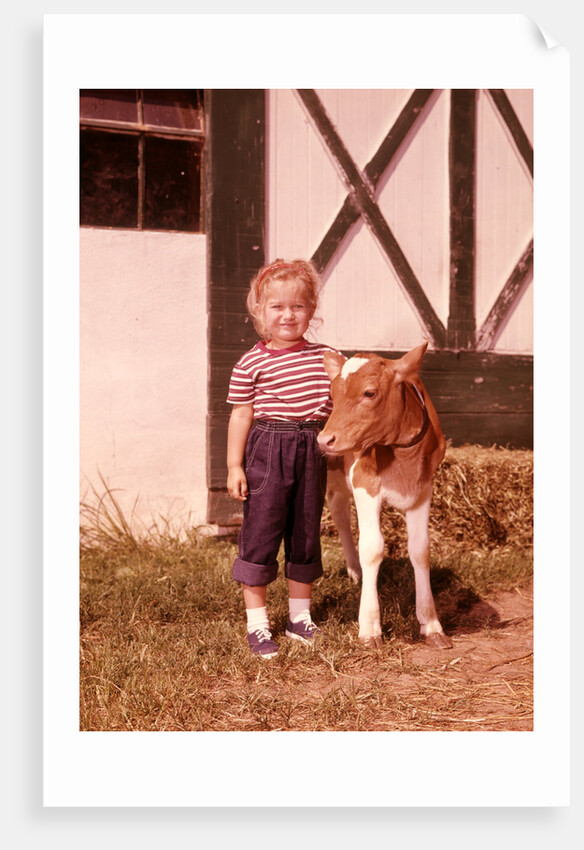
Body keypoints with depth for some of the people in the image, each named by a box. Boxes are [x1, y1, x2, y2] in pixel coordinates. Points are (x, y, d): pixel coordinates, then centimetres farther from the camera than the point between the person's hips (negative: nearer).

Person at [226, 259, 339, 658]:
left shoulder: (324, 357, 6)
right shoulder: (251, 363, -3)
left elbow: (338, 403, 16)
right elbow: (241, 415, -2)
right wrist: (234, 465, -4)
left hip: (312, 449, 4)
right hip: (267, 450, -3)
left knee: (307, 532, 12)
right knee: (260, 532, 0)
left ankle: (300, 616, 28)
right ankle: (257, 621, 12)